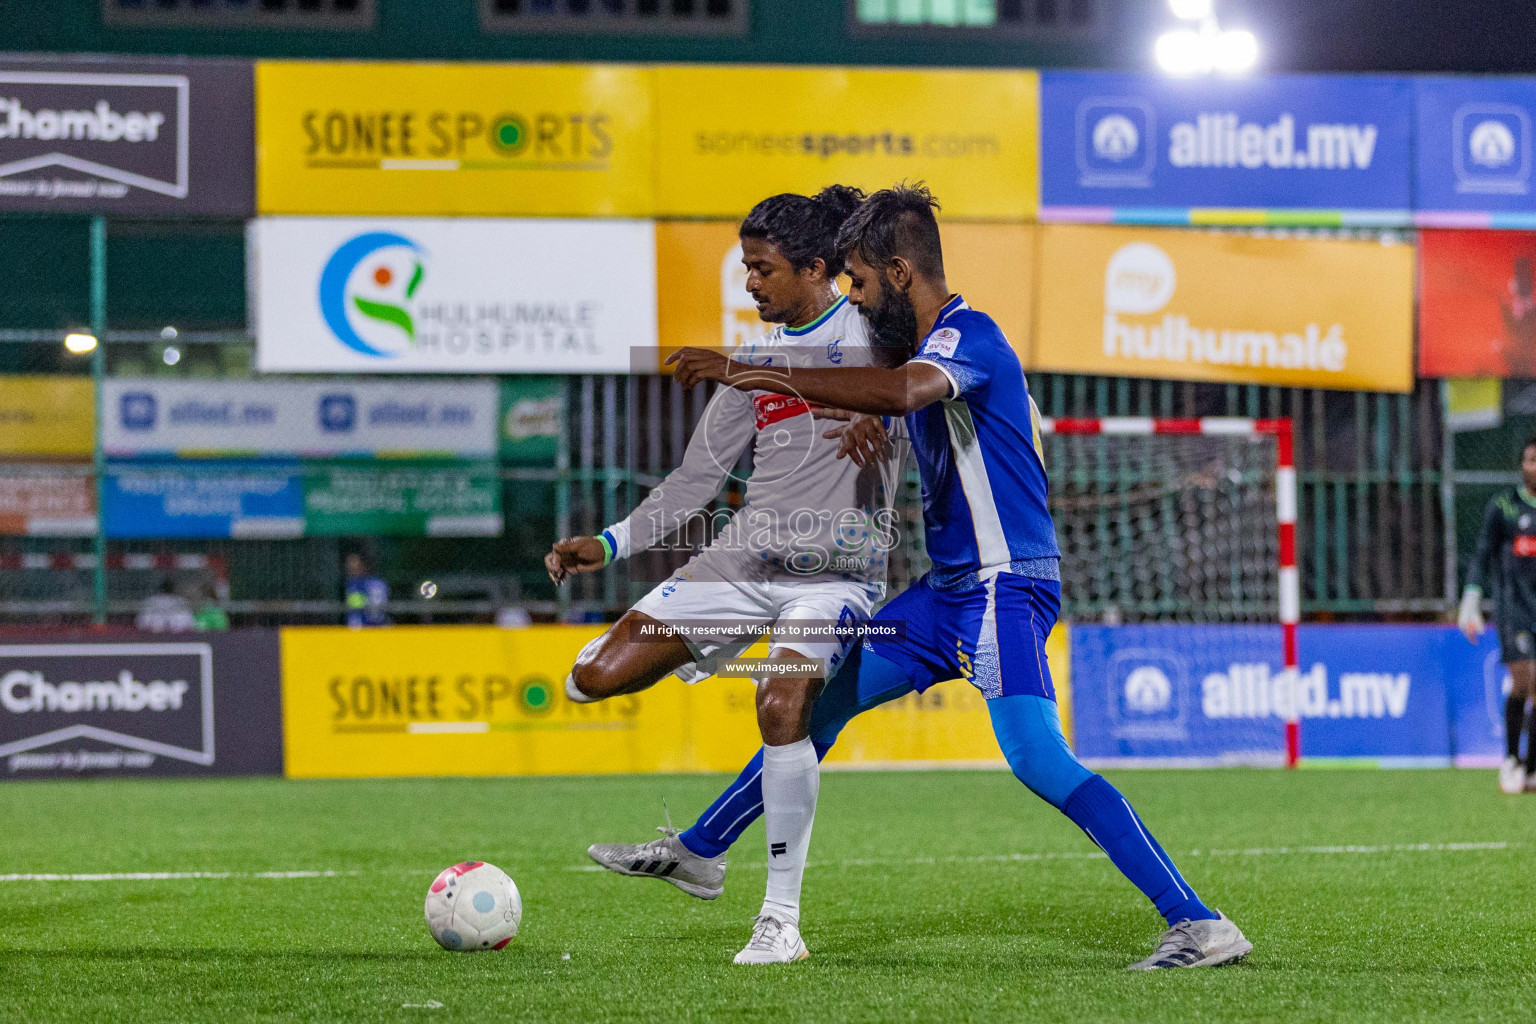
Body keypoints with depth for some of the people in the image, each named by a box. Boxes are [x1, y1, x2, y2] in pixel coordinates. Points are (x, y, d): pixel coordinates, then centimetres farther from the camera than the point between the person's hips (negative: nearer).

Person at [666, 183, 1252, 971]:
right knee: (820, 699, 17)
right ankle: (701, 849, 33)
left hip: (1004, 586, -10)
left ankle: (1198, 925, -25)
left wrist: (754, 373, -38)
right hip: (950, 587, 10)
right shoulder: (925, 346, 15)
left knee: (1038, 760, -23)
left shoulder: (968, 336, -16)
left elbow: (906, 391, -38)